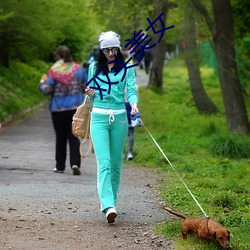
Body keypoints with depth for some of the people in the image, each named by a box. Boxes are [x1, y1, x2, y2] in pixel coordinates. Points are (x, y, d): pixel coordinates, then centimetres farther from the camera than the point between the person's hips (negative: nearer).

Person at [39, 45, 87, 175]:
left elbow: (47, 90, -11)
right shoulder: (78, 69, 2)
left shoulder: (54, 71, -9)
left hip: (58, 109, -2)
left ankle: (60, 166, 16)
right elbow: (87, 87, 6)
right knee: (74, 137, 3)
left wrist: (42, 83, 9)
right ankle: (75, 163, -14)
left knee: (60, 138, 10)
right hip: (76, 108, 2)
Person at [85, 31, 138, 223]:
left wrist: (134, 104, -24)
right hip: (99, 117, -1)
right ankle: (108, 206, -23)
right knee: (104, 162, -13)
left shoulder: (127, 68, 5)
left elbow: (131, 89, -4)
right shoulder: (94, 67, 9)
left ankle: (111, 199, 22)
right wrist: (91, 93, -8)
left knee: (116, 163, 7)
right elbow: (91, 94, 16)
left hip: (119, 117, 1)